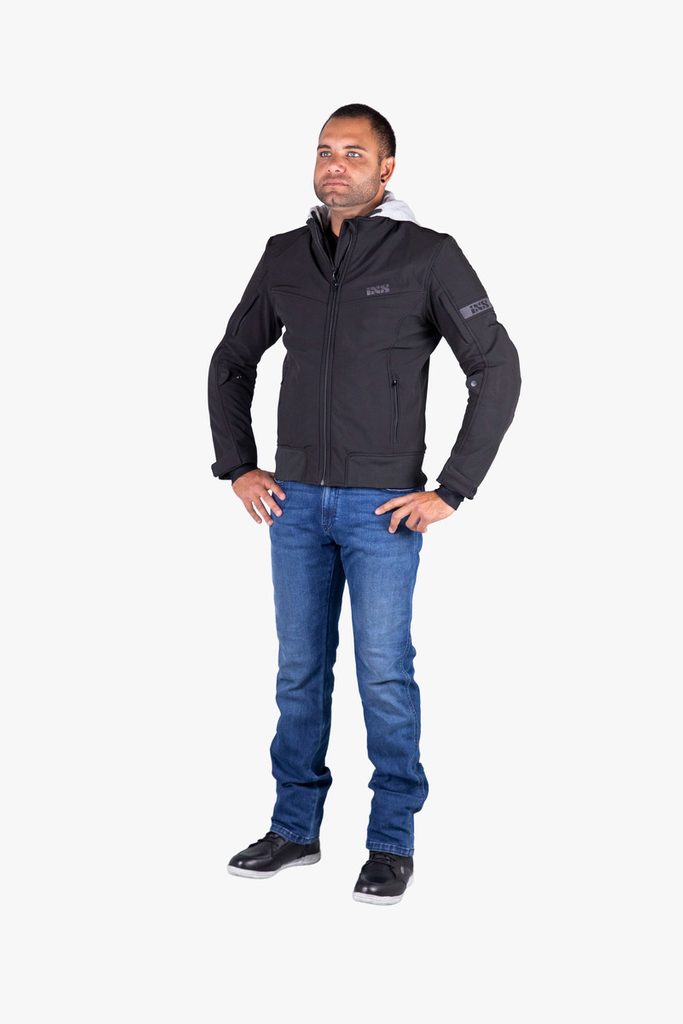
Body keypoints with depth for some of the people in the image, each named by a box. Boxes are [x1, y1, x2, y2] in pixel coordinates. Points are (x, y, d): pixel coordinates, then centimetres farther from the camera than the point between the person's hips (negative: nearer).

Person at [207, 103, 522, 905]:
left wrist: (453, 490, -11)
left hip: (383, 507, -4)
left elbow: (497, 370, -8)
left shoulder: (428, 257, -6)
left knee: (384, 673, 0)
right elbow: (231, 363, 18)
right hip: (295, 501, 4)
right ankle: (294, 827, 25)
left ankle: (393, 842, 14)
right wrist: (236, 466, 9)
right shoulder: (285, 256, 7)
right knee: (299, 670, 11)